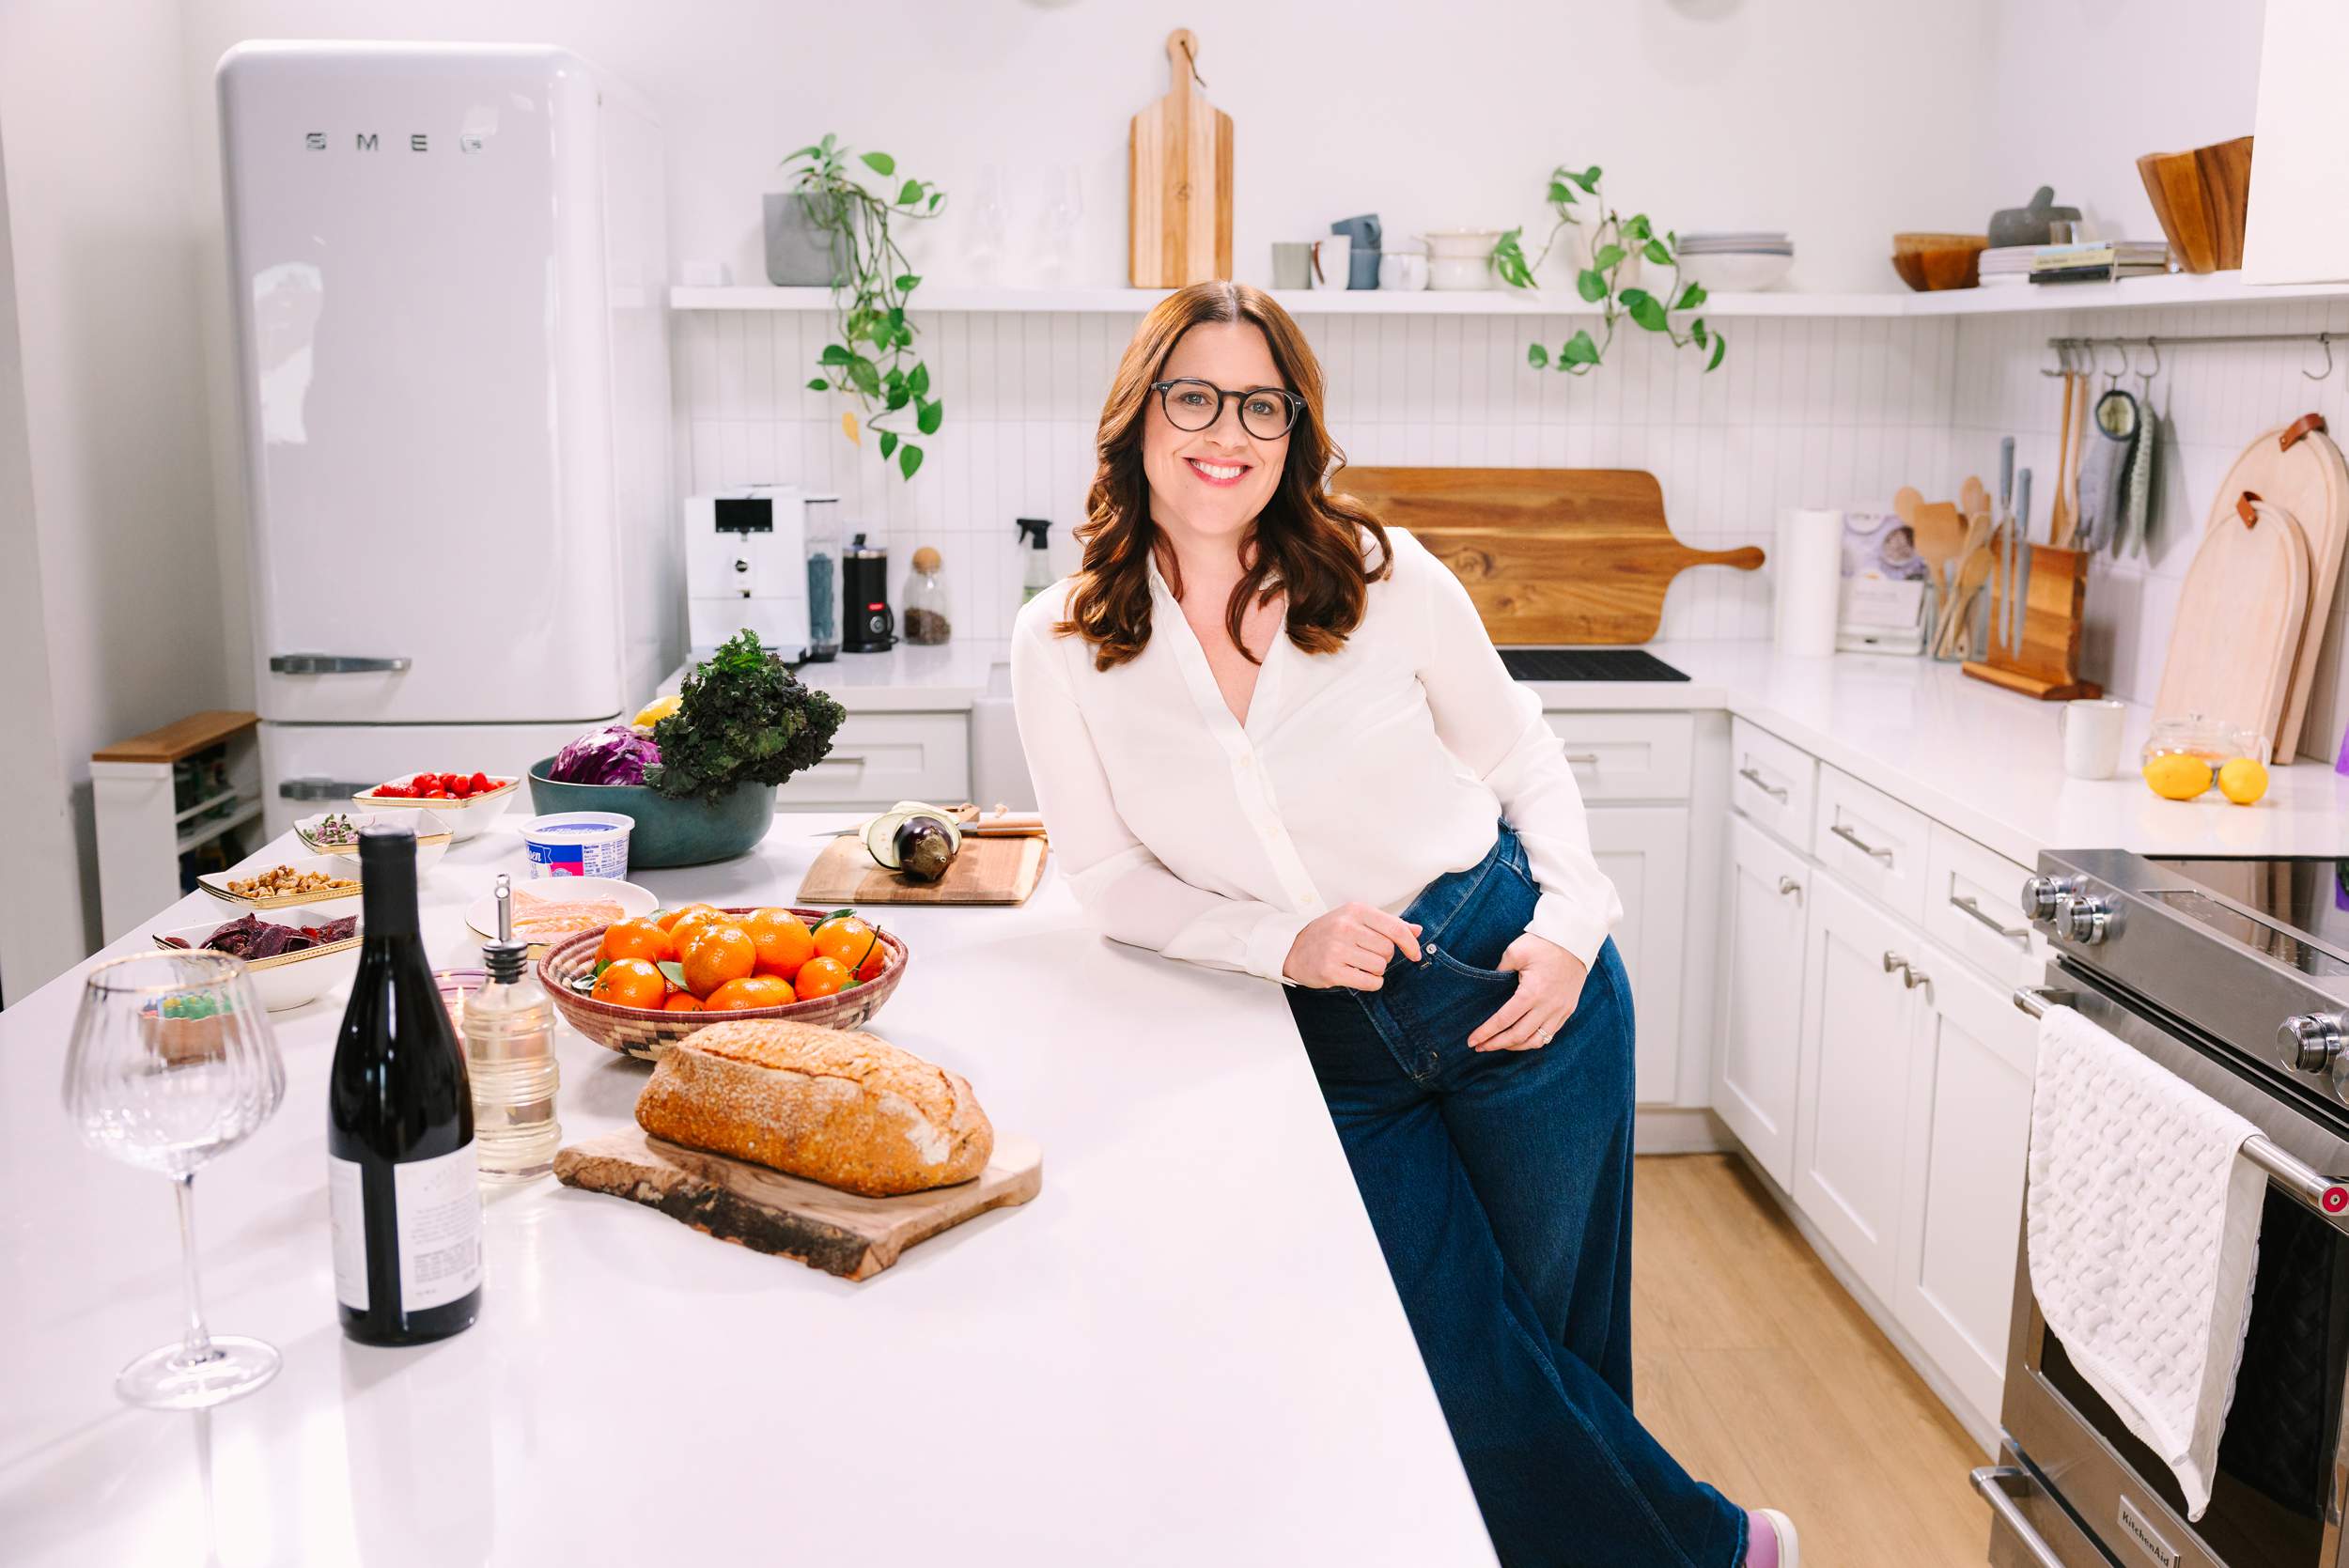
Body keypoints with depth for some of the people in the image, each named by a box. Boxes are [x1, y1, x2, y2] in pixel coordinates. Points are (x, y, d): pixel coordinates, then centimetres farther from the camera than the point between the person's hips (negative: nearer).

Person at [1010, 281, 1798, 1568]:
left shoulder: (1384, 579, -7)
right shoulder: (1062, 646, -6)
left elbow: (1522, 757, 4)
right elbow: (1108, 878, -2)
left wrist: (1569, 924, -11)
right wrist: (1285, 943, -17)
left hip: (1518, 991, -1)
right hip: (1334, 1049, 1)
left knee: (1553, 1340, 11)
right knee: (1460, 1359, 4)